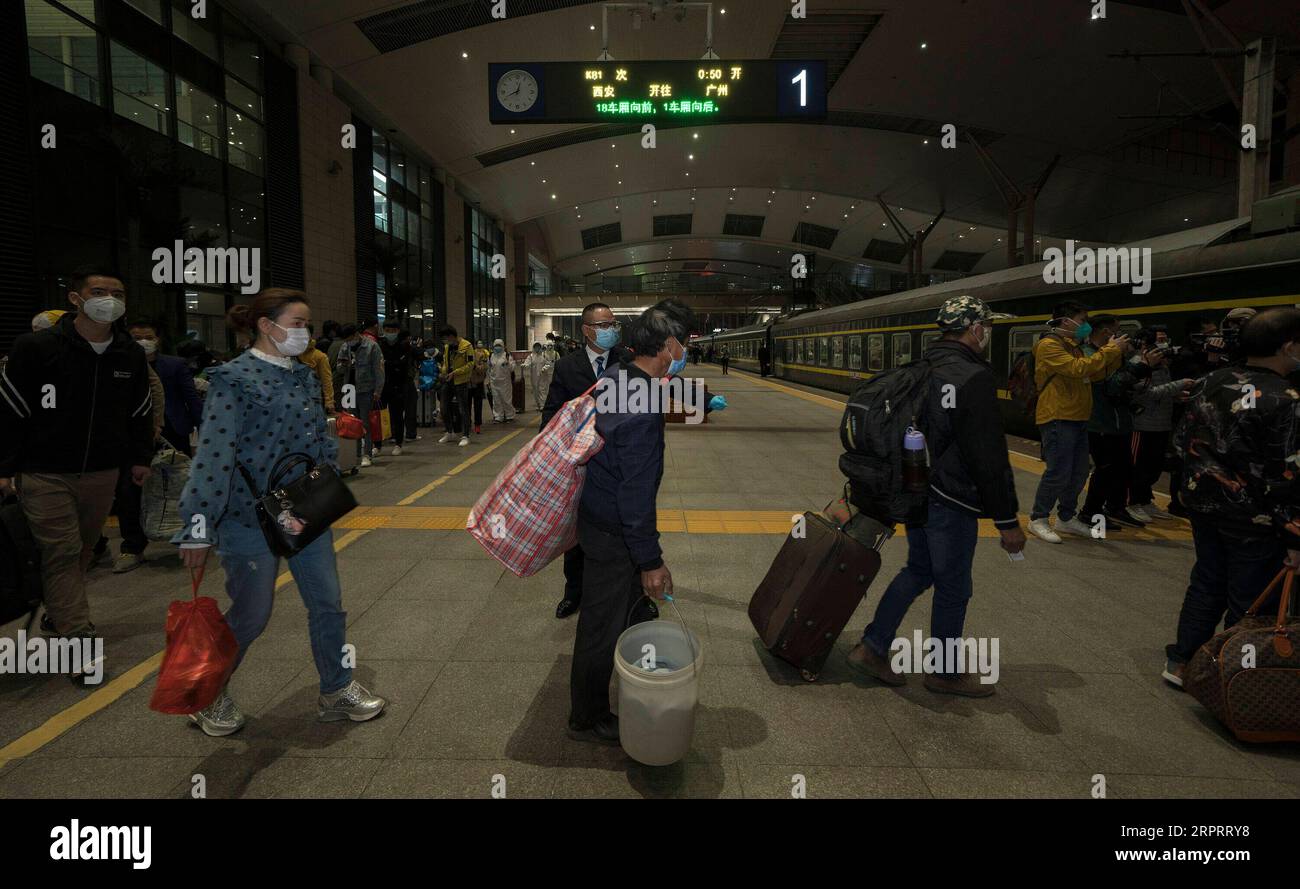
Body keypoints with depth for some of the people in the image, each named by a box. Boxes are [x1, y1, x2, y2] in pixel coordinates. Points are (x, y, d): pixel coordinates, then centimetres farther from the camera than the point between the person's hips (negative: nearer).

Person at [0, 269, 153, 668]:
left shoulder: (131, 355, 5)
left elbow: (141, 411, 16)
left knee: (83, 550, 14)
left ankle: (57, 616, 33)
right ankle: (79, 638, -4)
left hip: (103, 472, 5)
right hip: (45, 473, -5)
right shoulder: (36, 347, -9)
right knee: (62, 552, -5)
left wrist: (141, 458, 15)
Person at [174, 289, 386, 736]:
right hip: (252, 516, -6)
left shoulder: (303, 376, 9)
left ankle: (337, 690, 28)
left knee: (328, 603, 10)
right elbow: (214, 453, -19)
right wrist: (198, 528, -21)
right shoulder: (234, 379, -14)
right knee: (250, 615, 7)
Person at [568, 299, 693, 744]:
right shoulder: (641, 412, -32)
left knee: (635, 604, 29)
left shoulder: (615, 376, -3)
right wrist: (650, 561, -19)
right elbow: (636, 495, -27)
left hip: (597, 512, 10)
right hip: (612, 534, -10)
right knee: (603, 628, 9)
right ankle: (587, 720, 29)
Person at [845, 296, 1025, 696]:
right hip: (950, 501, -9)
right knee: (953, 587, 8)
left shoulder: (923, 370, 9)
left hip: (914, 492, 9)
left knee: (918, 570, 21)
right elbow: (989, 458, -21)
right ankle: (946, 672, 24)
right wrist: (1007, 520, -15)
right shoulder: (973, 378, -20)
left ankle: (871, 648, 23)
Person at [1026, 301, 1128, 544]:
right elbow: (1078, 369, -23)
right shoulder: (1049, 345, -12)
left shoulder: (1073, 346, 19)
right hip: (1057, 420, -10)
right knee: (1058, 473, -9)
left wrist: (1116, 354, 6)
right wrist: (1109, 350, -17)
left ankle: (1066, 518, 24)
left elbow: (1096, 373, 18)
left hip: (1077, 420, 10)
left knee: (1078, 474, 13)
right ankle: (1038, 519, 3)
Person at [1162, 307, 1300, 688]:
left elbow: (1183, 439, 8)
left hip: (1204, 503, 7)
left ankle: (1180, 661, 28)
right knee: (1248, 602, 8)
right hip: (1253, 518, -7)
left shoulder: (1214, 382, 0)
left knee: (1206, 585, 20)